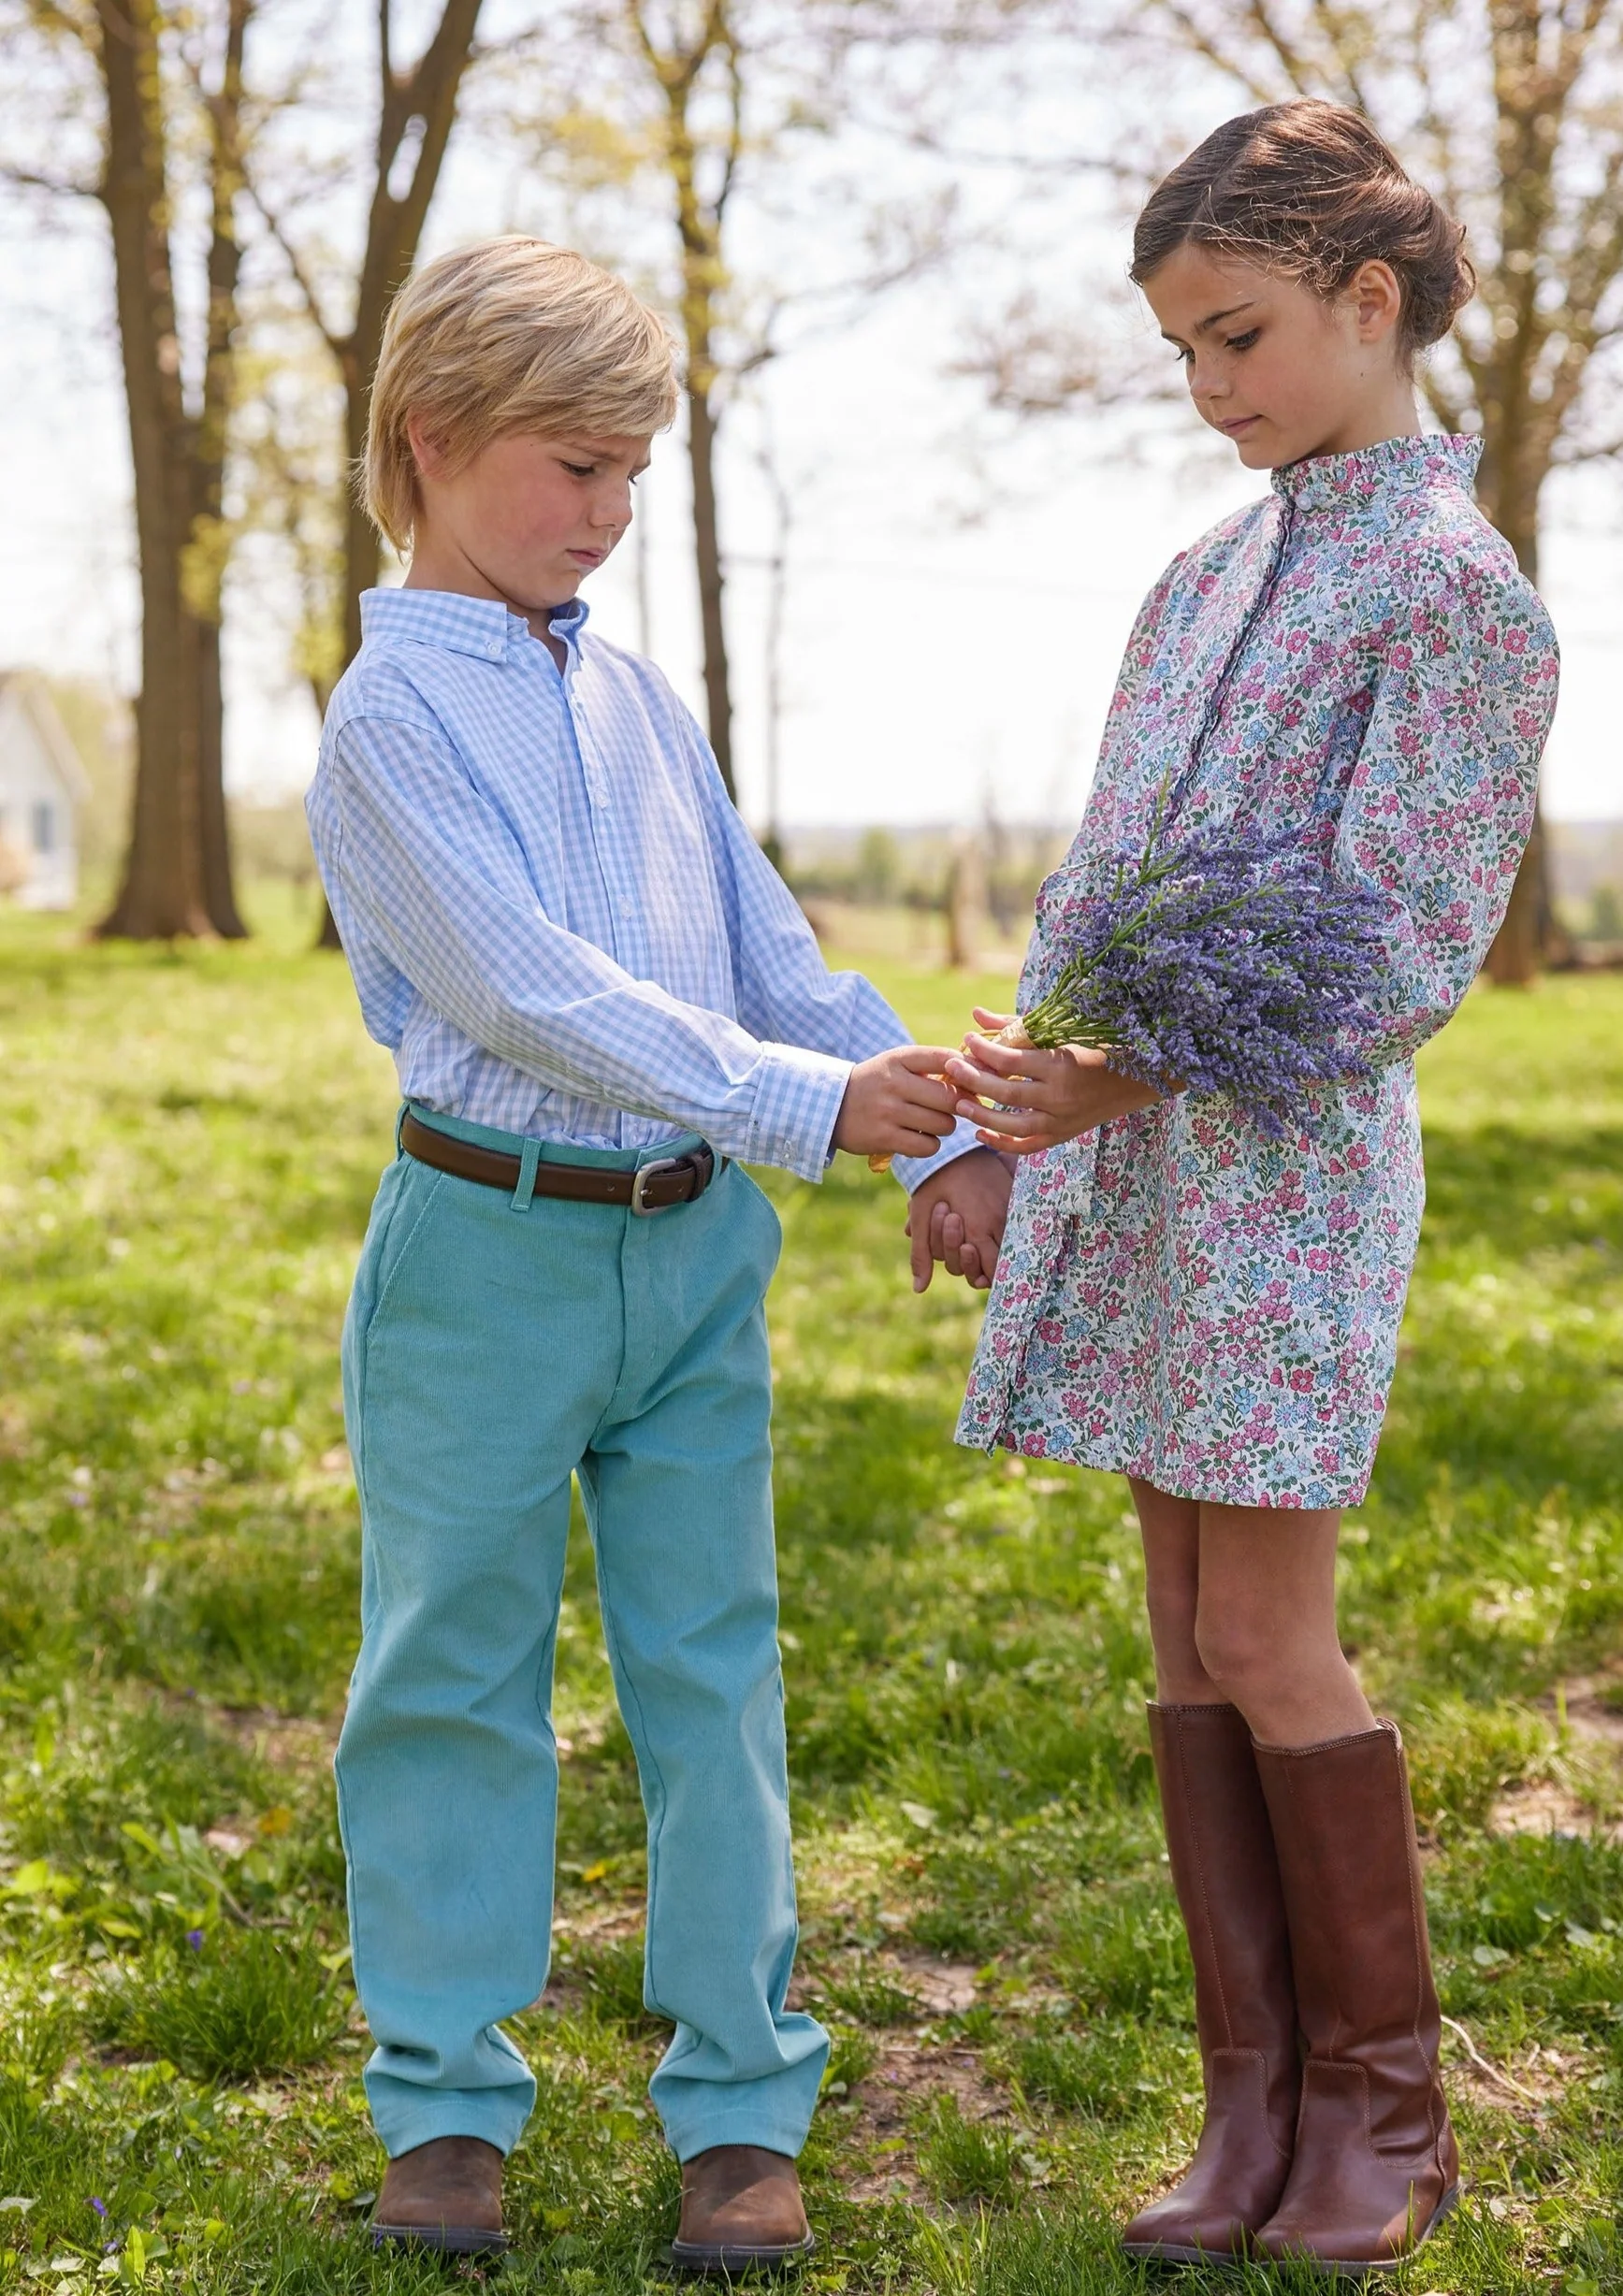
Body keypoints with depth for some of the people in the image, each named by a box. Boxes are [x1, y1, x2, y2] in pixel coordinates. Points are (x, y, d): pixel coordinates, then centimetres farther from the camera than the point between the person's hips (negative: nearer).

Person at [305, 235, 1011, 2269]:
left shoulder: (633, 694, 10)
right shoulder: (393, 715, -9)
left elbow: (768, 946, 14)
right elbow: (531, 993, -19)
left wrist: (941, 1133, 5)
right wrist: (807, 1103, -24)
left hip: (692, 1244, 5)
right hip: (493, 1244, -5)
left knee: (710, 1669, 8)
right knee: (458, 1678, 7)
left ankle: (739, 2101, 17)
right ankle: (445, 2100, 20)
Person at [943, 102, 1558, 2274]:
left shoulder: (1450, 587, -7)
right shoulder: (1210, 572, 15)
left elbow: (1406, 954, -14)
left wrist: (1126, 1075, -22)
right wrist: (1007, 1120, 13)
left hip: (1289, 1150, -7)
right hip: (1132, 1168, 7)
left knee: (1268, 1641, -4)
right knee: (1189, 1641, 7)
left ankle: (1384, 2105, 13)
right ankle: (1257, 2105, 16)